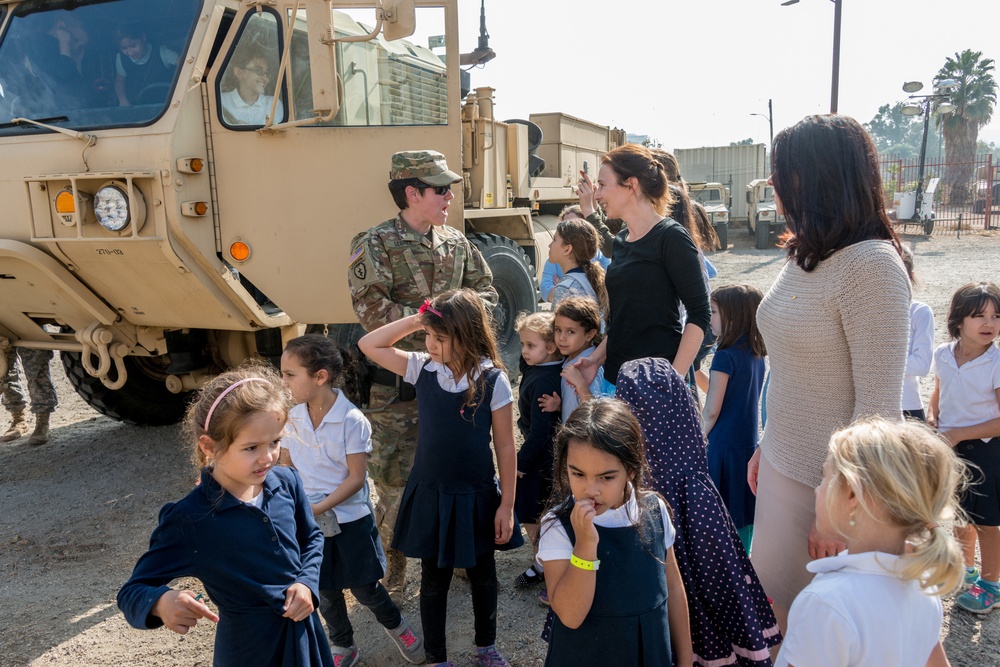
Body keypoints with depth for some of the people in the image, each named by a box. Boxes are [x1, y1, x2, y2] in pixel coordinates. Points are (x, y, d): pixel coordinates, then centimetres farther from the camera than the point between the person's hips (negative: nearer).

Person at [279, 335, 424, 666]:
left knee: (365, 588, 10)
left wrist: (318, 508, -22)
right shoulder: (291, 419, -6)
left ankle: (396, 626, 40)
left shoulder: (351, 420, -20)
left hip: (350, 520, -4)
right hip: (310, 523, 4)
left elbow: (356, 478, -17)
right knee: (326, 593, 17)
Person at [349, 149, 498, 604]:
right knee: (395, 479, 1)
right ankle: (391, 571, 20)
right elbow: (371, 311, -19)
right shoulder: (375, 245, -9)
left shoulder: (456, 242, 9)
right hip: (396, 385, -5)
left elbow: (486, 291, 13)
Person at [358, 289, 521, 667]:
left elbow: (505, 447, -10)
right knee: (434, 578, 16)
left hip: (477, 497, -1)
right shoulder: (422, 369, -8)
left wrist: (506, 505, -8)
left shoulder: (493, 380, -16)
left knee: (482, 574, 19)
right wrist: (416, 321, -13)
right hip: (430, 494, 2)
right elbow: (369, 345, -4)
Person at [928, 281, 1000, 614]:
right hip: (951, 447, 5)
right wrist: (932, 416, -5)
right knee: (962, 513, 23)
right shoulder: (943, 355, -5)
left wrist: (958, 434, -21)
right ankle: (965, 567, 43)